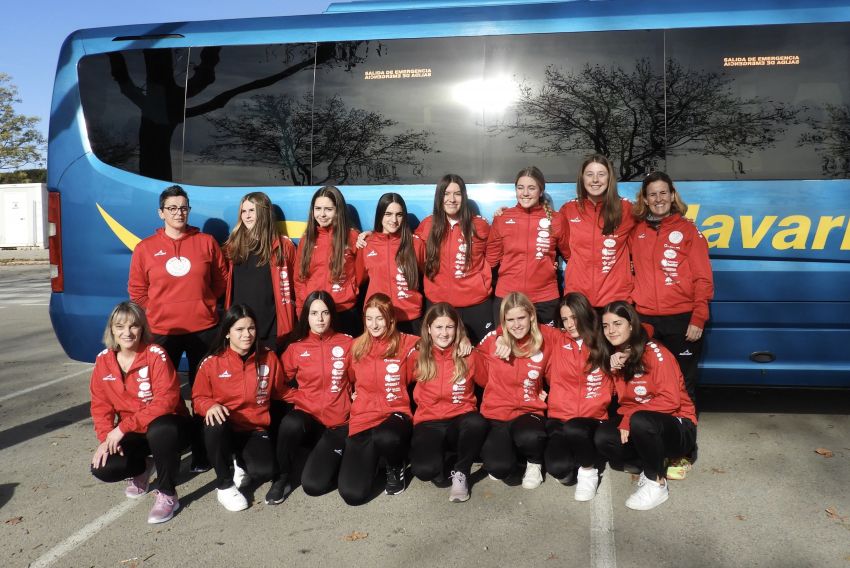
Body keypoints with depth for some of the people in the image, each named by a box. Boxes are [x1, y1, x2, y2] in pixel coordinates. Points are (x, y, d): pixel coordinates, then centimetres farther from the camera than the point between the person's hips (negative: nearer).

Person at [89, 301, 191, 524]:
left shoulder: (156, 354, -18)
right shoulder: (103, 360, -2)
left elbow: (166, 399, -24)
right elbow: (100, 405, 3)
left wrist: (124, 427, -24)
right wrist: (106, 438, -13)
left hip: (167, 427, -5)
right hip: (133, 434, 5)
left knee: (159, 430, -39)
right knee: (102, 468, -19)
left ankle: (167, 495, -16)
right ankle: (143, 466, 17)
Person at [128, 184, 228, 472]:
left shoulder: (206, 242, 2)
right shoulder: (145, 248, 2)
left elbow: (221, 280, 9)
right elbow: (137, 290, 8)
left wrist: (202, 304, 6)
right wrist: (158, 313, 5)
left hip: (203, 329, 0)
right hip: (162, 331, 0)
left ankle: (201, 452, 17)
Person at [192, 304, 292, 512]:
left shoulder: (269, 358, 0)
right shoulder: (211, 363, -7)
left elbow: (281, 391, 11)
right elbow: (199, 397, 0)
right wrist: (211, 406, -23)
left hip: (255, 430, 1)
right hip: (224, 429, -1)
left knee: (265, 471, -26)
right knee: (214, 423, -37)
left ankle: (241, 462, 14)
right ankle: (224, 485, -14)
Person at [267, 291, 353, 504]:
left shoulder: (347, 344, -1)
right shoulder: (295, 348, 1)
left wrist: (351, 398, -3)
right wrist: (296, 398, -2)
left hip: (337, 423, -1)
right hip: (306, 417, 1)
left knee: (314, 485, -17)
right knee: (290, 423, -38)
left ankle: (334, 456, 17)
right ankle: (283, 477, -10)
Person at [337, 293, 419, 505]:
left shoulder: (406, 344, -1)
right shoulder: (357, 346, 8)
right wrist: (355, 394, 9)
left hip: (395, 414, -2)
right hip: (363, 418, 2)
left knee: (386, 438, -42)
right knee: (352, 494, -16)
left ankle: (395, 468, -2)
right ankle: (371, 456, 20)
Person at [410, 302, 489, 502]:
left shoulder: (469, 356, -1)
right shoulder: (418, 356, -2)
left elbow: (487, 381, 14)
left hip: (461, 418, 0)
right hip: (429, 422, 0)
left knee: (478, 424, -37)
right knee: (425, 470, -29)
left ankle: (461, 473, -8)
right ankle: (442, 454, 10)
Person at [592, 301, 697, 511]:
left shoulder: (654, 352, -16)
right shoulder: (614, 357, 4)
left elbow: (670, 400, -22)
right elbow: (625, 402, -1)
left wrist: (629, 419, -24)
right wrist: (614, 371, -18)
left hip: (679, 428, -6)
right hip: (637, 425, 6)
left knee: (640, 420, -37)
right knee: (603, 437, -22)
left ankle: (658, 483, -14)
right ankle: (652, 466, 0)